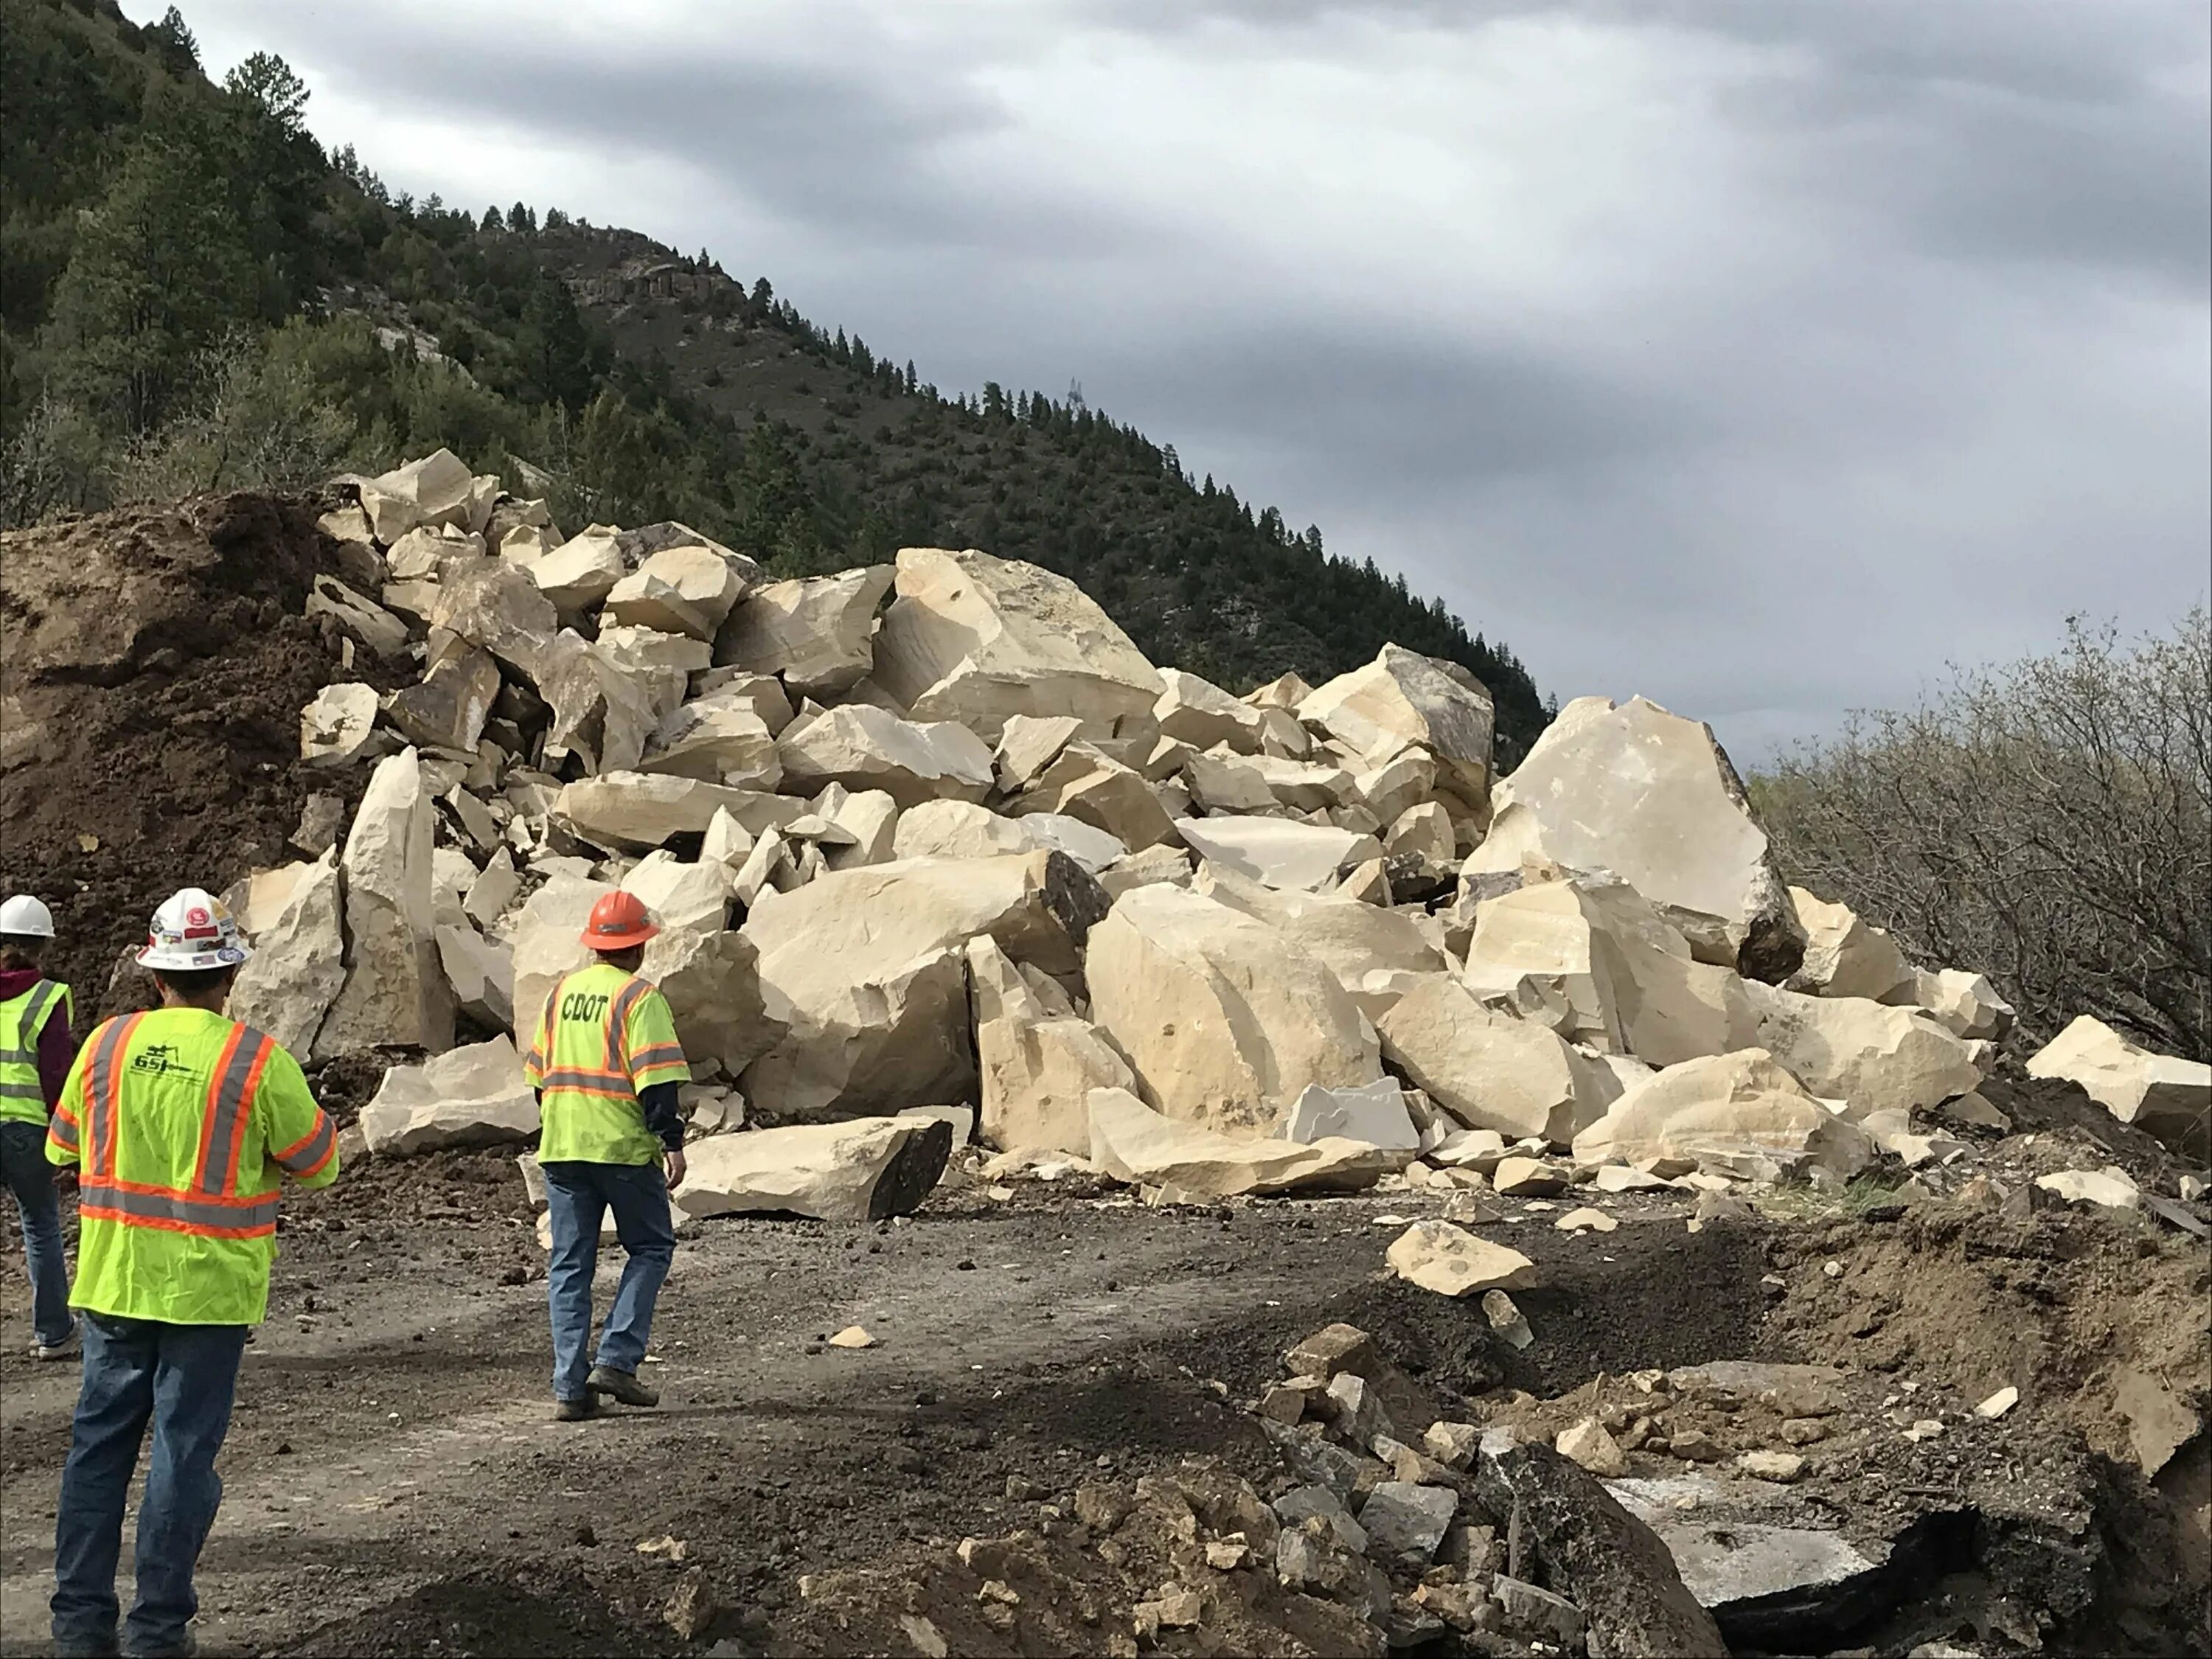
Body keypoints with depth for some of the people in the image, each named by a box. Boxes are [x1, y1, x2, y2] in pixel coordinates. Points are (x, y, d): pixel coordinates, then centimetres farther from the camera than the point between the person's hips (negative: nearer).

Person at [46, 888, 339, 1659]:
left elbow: (64, 1146, 11)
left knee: (99, 1441, 13)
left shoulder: (107, 1044, -2)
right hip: (208, 1284, -3)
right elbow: (318, 1162, -2)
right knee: (183, 1449, 4)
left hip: (113, 1278, 3)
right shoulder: (257, 1060, -12)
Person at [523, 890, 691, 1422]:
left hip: (560, 1148, 6)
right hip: (623, 1146, -5)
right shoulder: (639, 997, -8)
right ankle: (616, 1360, -3)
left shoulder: (561, 992, 12)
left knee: (569, 1264, 7)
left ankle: (569, 1386, 2)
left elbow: (539, 1071, 20)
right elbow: (656, 1078, -17)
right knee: (651, 1247, 10)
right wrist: (672, 1140, -16)